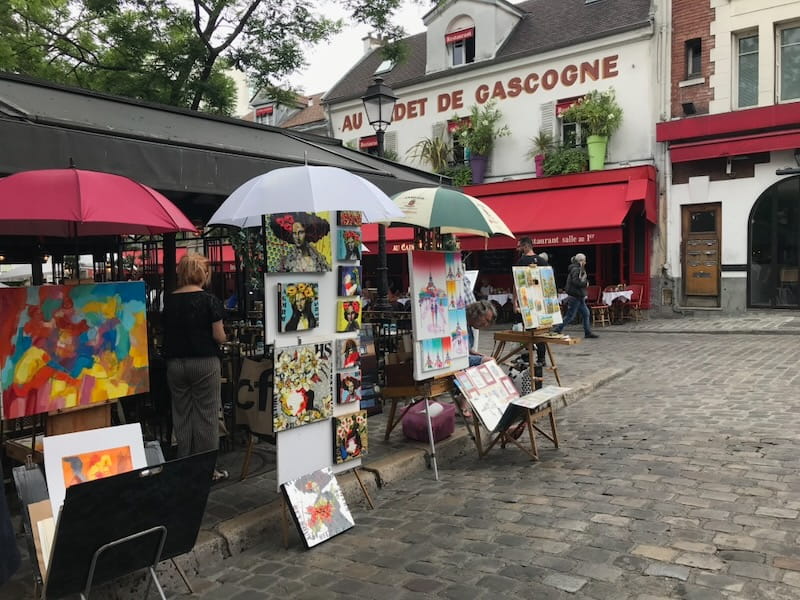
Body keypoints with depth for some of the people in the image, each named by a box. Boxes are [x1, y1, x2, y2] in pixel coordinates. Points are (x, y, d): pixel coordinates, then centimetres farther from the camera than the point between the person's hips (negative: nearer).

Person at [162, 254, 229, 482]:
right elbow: (219, 336, -11)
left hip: (175, 363, 5)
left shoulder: (169, 301, 3)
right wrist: (222, 337, 10)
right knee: (206, 414, 3)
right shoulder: (209, 300, -10)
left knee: (181, 414, 12)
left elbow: (166, 333, 5)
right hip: (204, 362, -4)